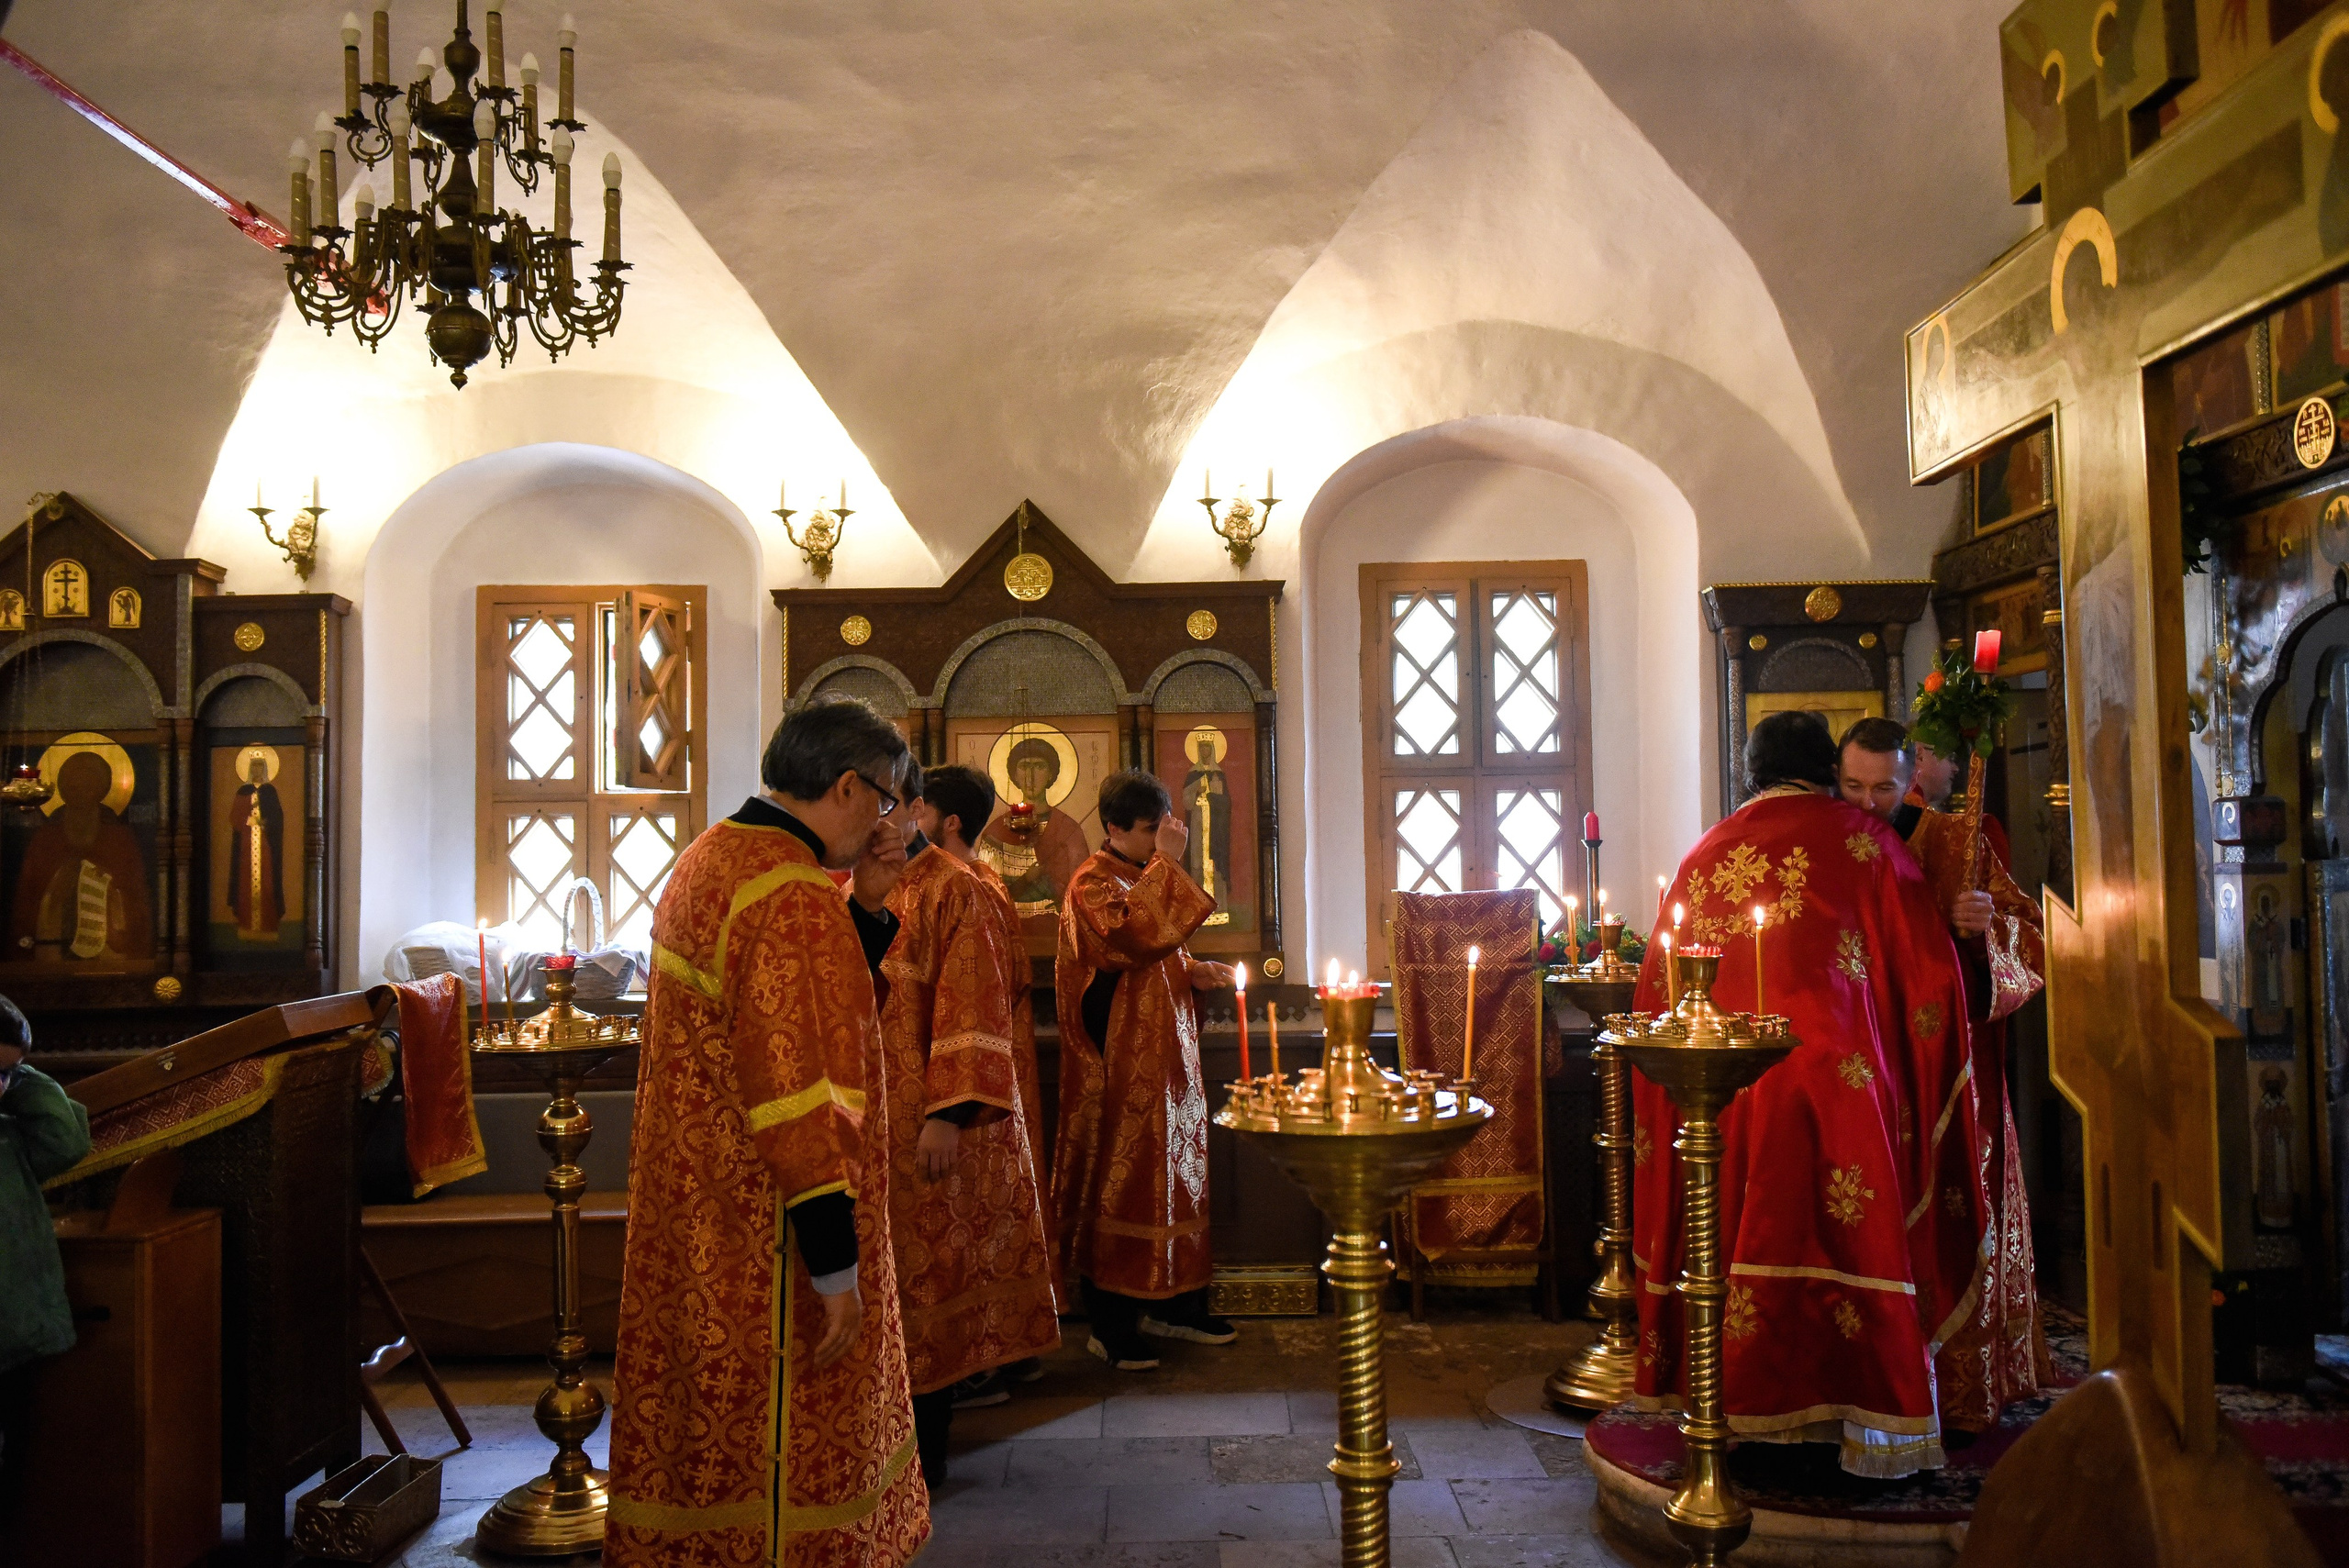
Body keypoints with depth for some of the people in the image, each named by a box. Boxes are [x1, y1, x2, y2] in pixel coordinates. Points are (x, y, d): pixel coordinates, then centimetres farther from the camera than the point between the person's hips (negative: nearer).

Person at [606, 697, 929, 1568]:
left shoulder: (713, 855, 8)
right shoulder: (794, 898, -23)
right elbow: (800, 1090, -26)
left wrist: (866, 903, 4)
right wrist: (836, 1260, -22)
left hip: (696, 1202, 10)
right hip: (766, 1229, -10)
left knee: (714, 1414, 21)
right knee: (781, 1429, 5)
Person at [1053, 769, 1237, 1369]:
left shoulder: (1148, 876, 16)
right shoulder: (1093, 884, -11)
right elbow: (1136, 933, -30)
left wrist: (1194, 971, 5)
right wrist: (1166, 862, -23)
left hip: (1164, 1055, 9)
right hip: (1119, 1063, -9)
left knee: (1173, 1172, 12)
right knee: (1117, 1180, -3)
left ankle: (1172, 1304, 24)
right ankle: (1109, 1326, 7)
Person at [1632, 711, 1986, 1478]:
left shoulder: (1709, 853, 12)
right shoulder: (1860, 839, 3)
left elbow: (1661, 980, 13)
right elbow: (1927, 958, 3)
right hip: (1837, 1074, -3)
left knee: (1747, 1229, 12)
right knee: (1851, 1231, 3)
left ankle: (1751, 1398, 20)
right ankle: (1872, 1419, 10)